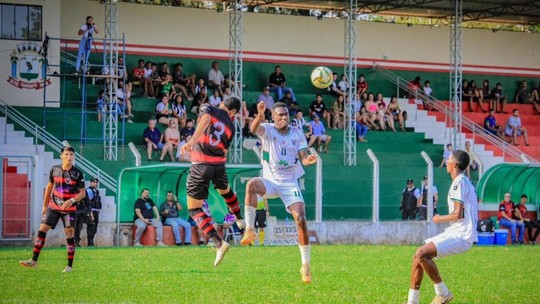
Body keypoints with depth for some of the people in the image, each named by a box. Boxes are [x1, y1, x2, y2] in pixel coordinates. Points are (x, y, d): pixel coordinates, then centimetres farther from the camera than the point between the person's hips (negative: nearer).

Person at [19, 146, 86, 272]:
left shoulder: (78, 174, -8)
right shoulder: (54, 170, 0)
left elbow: (82, 193, -4)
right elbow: (49, 187, 12)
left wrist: (72, 200, -22)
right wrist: (45, 205, 12)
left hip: (69, 209, -3)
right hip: (54, 207, 3)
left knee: (70, 235, -4)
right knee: (42, 229, -5)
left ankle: (69, 266, 5)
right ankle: (34, 260, -1)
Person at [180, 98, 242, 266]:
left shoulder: (209, 108, 2)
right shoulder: (231, 126, 12)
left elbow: (205, 119, -22)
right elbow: (224, 150, 13)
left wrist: (192, 141, -32)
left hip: (201, 164, -4)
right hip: (219, 164, 4)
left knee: (194, 208, -1)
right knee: (225, 190, 36)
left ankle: (219, 243, -16)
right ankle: (240, 219, 59)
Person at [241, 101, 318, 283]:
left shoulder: (297, 133, 2)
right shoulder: (267, 130, -5)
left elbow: (303, 157, -3)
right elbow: (254, 129, -28)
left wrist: (308, 159, -29)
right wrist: (260, 116, -50)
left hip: (290, 184, 2)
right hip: (270, 181, -2)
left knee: (301, 220, -13)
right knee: (252, 184, -36)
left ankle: (306, 265, -2)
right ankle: (250, 230, -29)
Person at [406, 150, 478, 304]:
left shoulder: (460, 182, -14)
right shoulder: (464, 181, 17)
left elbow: (457, 214, -21)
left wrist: (440, 219, -5)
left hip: (461, 236, -10)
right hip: (455, 232, 10)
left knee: (421, 254, -22)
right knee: (418, 256, 5)